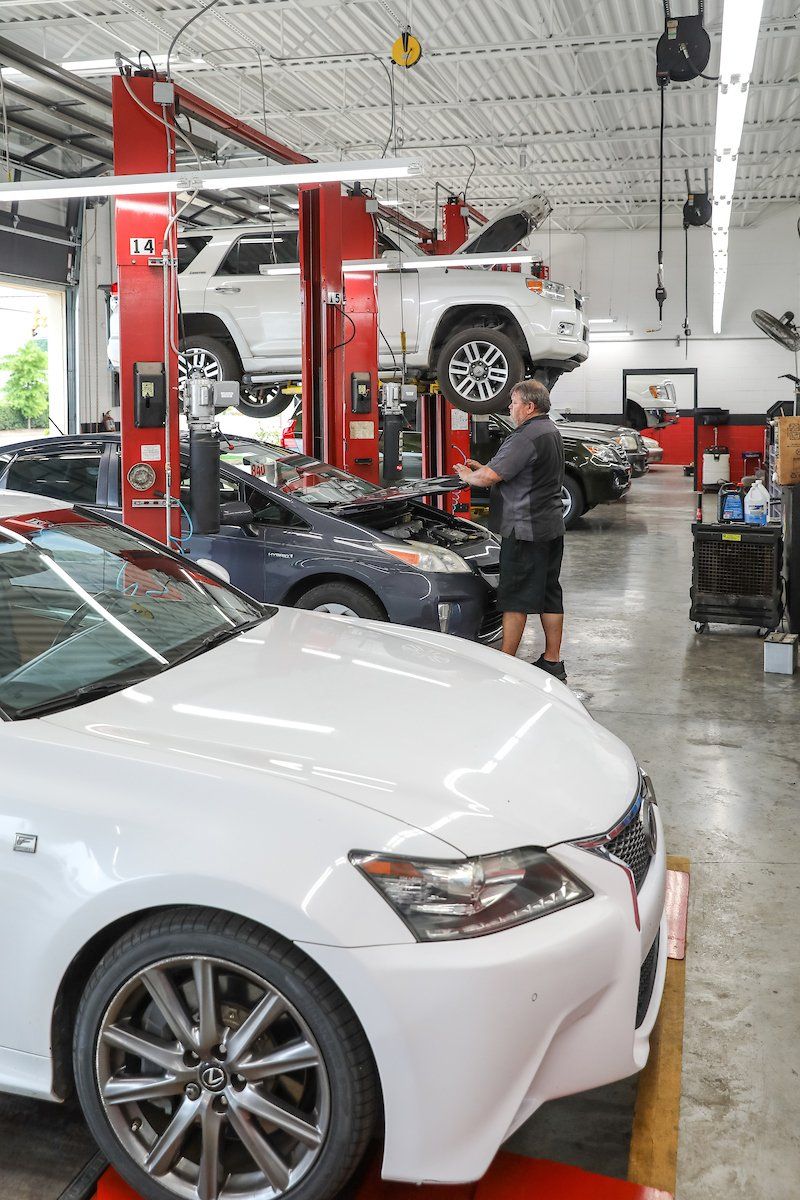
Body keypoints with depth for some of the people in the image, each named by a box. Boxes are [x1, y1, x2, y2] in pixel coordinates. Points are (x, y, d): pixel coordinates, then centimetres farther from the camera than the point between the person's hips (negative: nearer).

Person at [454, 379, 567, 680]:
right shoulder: (551, 431, 15)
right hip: (552, 527, 10)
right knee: (549, 595, 12)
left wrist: (467, 475, -2)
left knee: (515, 598, -4)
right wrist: (481, 468, 16)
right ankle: (553, 663, 18)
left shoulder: (526, 437, -18)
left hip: (525, 529, -10)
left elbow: (491, 476, -22)